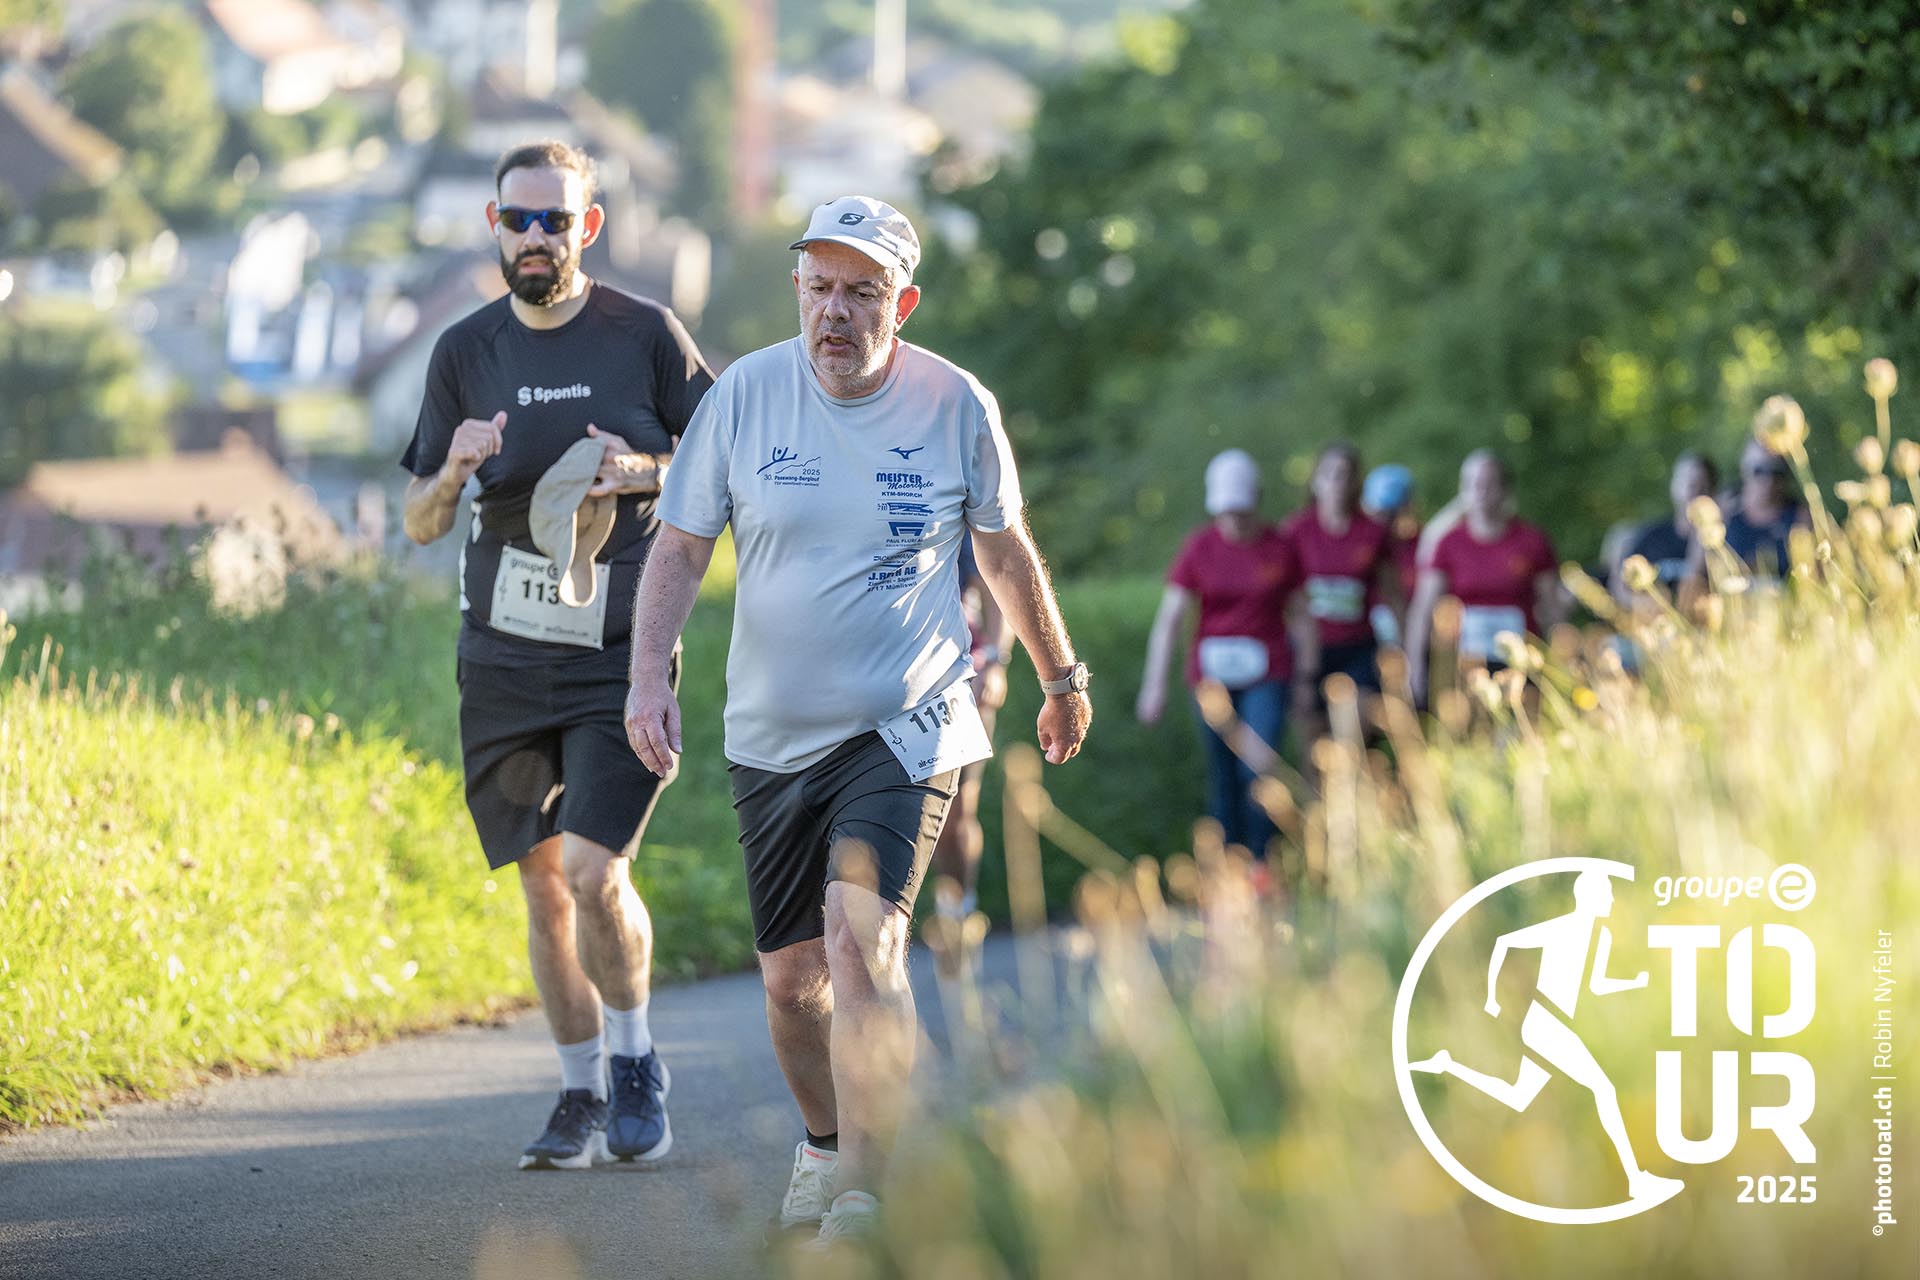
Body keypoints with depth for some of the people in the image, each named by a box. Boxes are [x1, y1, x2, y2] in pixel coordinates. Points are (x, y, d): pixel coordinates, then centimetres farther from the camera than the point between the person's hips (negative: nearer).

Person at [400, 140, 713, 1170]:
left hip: (619, 653, -3)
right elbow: (418, 523, 10)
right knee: (543, 886, 6)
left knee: (593, 870, -15)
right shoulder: (465, 353, 7)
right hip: (504, 655, 3)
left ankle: (635, 1061, 8)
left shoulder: (645, 334, -1)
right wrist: (454, 472, -12)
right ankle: (581, 1096, 18)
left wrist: (642, 473, -13)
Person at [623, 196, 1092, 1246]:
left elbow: (1006, 551, 12)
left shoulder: (957, 407, -3)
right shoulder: (744, 395, -2)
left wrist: (1062, 676, 22)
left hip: (907, 727, -3)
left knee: (862, 933, -22)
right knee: (790, 974, 8)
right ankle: (823, 1143, 37)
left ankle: (865, 1198, -23)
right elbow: (678, 548, 2)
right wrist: (648, 676, -12)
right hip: (772, 734, 3)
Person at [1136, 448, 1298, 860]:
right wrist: (1154, 683, -14)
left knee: (1257, 772, -14)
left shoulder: (1281, 548, -3)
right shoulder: (1200, 547, -5)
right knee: (1223, 779, 7)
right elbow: (1169, 618, -7)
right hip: (1213, 675, 1)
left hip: (1266, 675, -1)